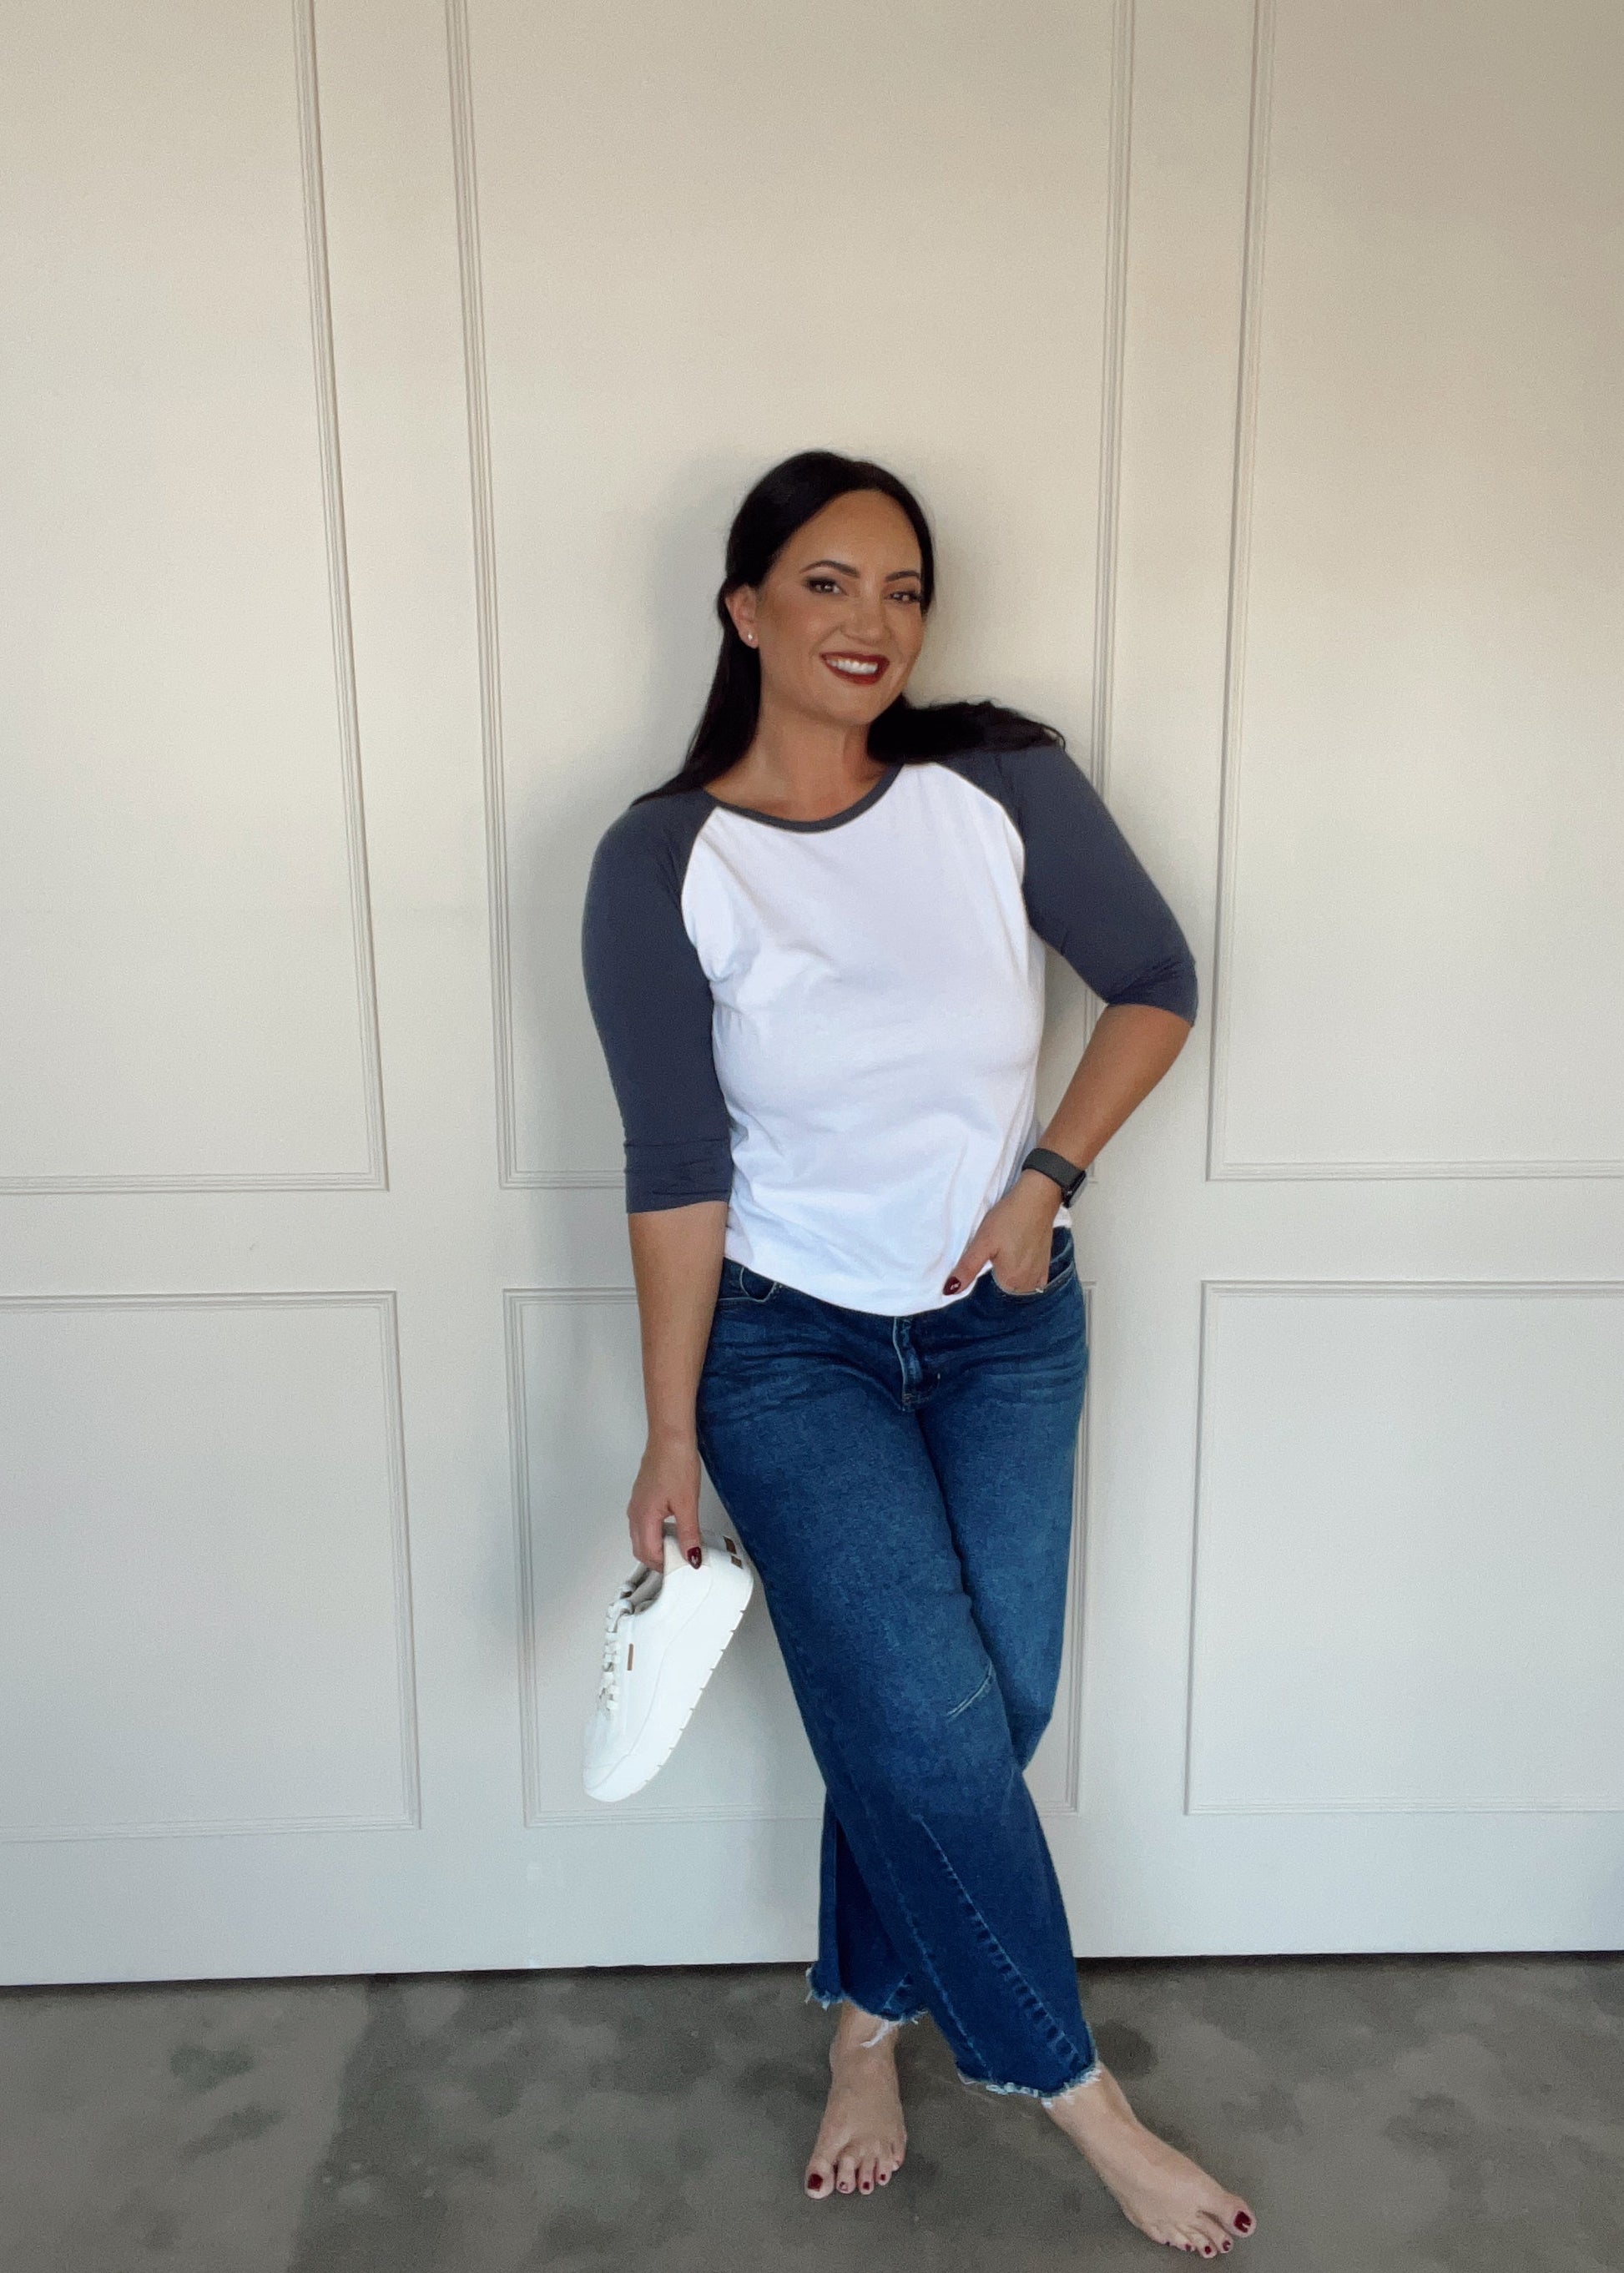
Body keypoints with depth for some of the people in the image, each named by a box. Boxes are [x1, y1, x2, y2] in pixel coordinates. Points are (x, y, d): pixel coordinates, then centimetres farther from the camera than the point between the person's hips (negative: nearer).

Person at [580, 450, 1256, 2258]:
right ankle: (1075, 2089, 20)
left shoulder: (1001, 783, -7)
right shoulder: (660, 863, -12)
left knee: (968, 1716, 9)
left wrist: (1046, 1180, -8)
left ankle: (868, 2023, 37)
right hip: (790, 1345, -2)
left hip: (1007, 1326, 3)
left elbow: (1155, 983, 3)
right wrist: (670, 1440, -8)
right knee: (930, 1722, -7)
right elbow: (676, 1169, -10)